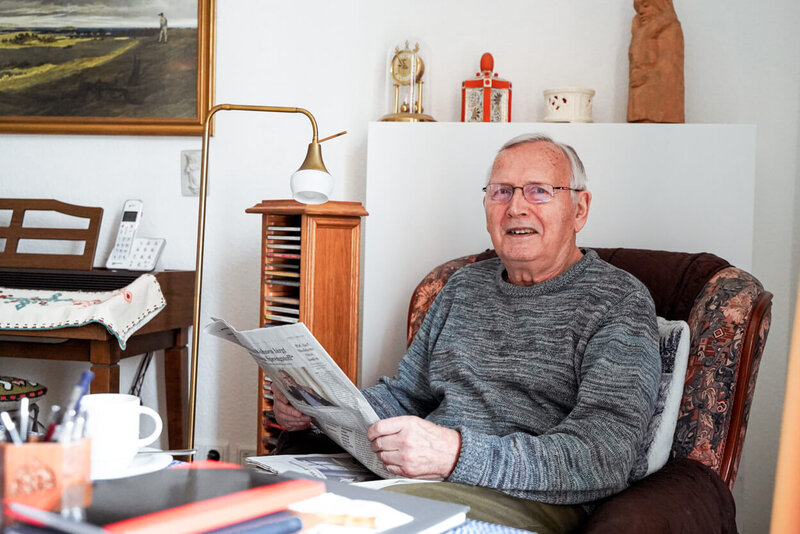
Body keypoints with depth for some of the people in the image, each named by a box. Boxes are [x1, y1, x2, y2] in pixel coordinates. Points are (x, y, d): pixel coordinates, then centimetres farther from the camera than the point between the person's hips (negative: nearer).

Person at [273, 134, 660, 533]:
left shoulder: (620, 302, -3)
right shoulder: (463, 287, 19)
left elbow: (605, 457, -16)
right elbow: (404, 395, 29)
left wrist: (458, 454, -30)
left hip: (533, 499, -5)